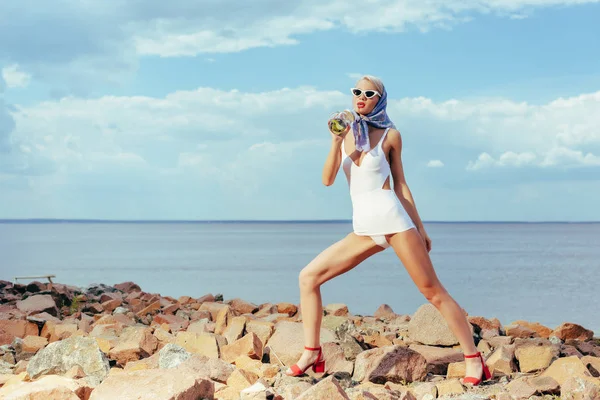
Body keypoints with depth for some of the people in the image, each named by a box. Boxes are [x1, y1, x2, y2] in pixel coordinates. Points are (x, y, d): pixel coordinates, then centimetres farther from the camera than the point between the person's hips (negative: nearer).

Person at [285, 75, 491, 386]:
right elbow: (327, 180, 1)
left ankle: (474, 360, 2)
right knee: (308, 276, -4)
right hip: (362, 229, 4)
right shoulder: (344, 133, 10)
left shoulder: (390, 135, 2)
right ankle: (311, 355, 3)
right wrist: (336, 141, -13)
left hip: (392, 219, -4)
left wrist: (419, 226, 9)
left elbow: (399, 183, 8)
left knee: (432, 291, -5)